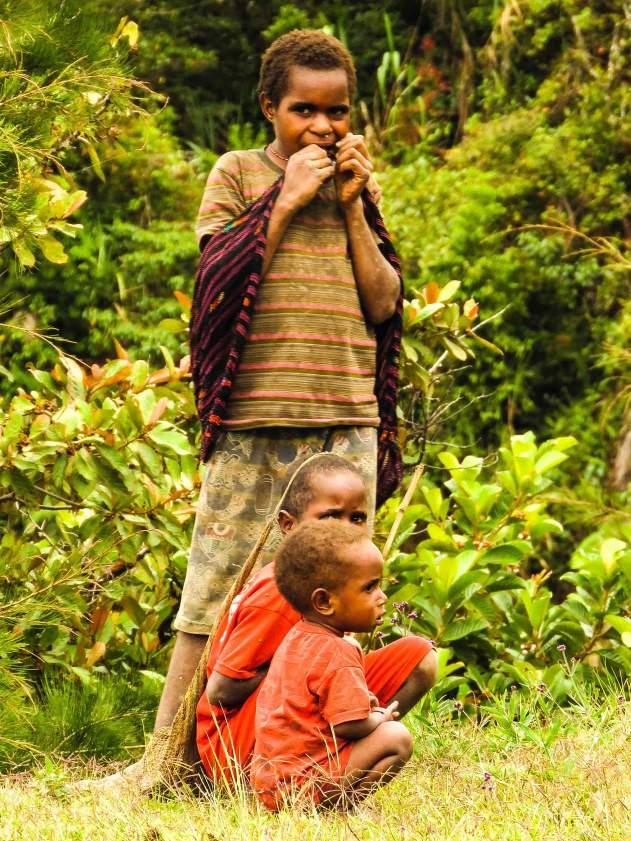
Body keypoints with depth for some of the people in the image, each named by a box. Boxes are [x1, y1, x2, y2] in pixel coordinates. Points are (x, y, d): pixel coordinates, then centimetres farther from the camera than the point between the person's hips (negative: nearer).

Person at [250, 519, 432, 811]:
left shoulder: (296, 638, 12)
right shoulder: (337, 654, -19)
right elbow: (350, 725, -22)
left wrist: (364, 705, 15)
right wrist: (379, 718, -1)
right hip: (301, 784, -10)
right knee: (395, 737, -16)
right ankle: (340, 804, -15)